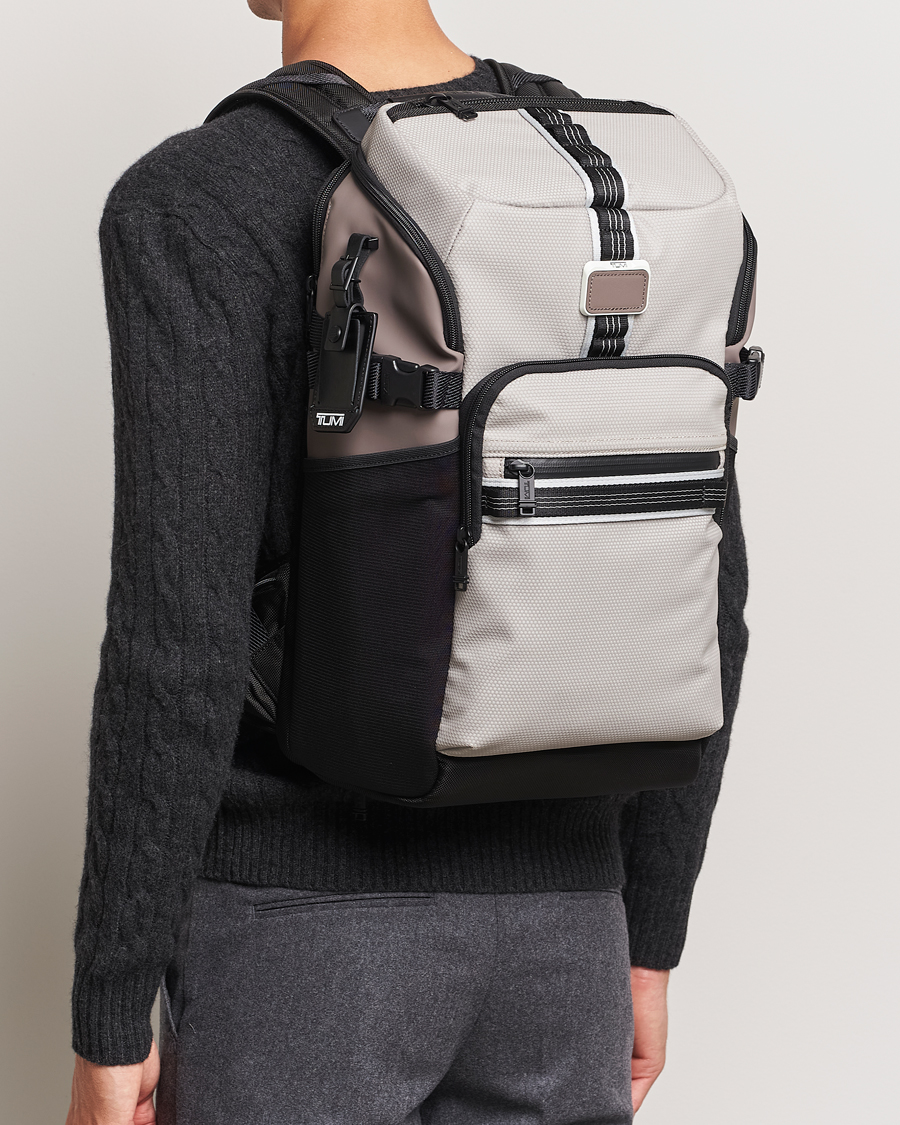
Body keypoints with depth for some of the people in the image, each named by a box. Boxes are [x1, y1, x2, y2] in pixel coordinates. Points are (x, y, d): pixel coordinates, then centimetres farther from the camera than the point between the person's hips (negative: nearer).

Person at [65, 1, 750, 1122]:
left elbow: (179, 646, -20)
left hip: (302, 921, -5)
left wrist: (108, 1023, -10)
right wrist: (647, 936, 16)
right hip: (544, 919, 5)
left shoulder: (194, 208, -15)